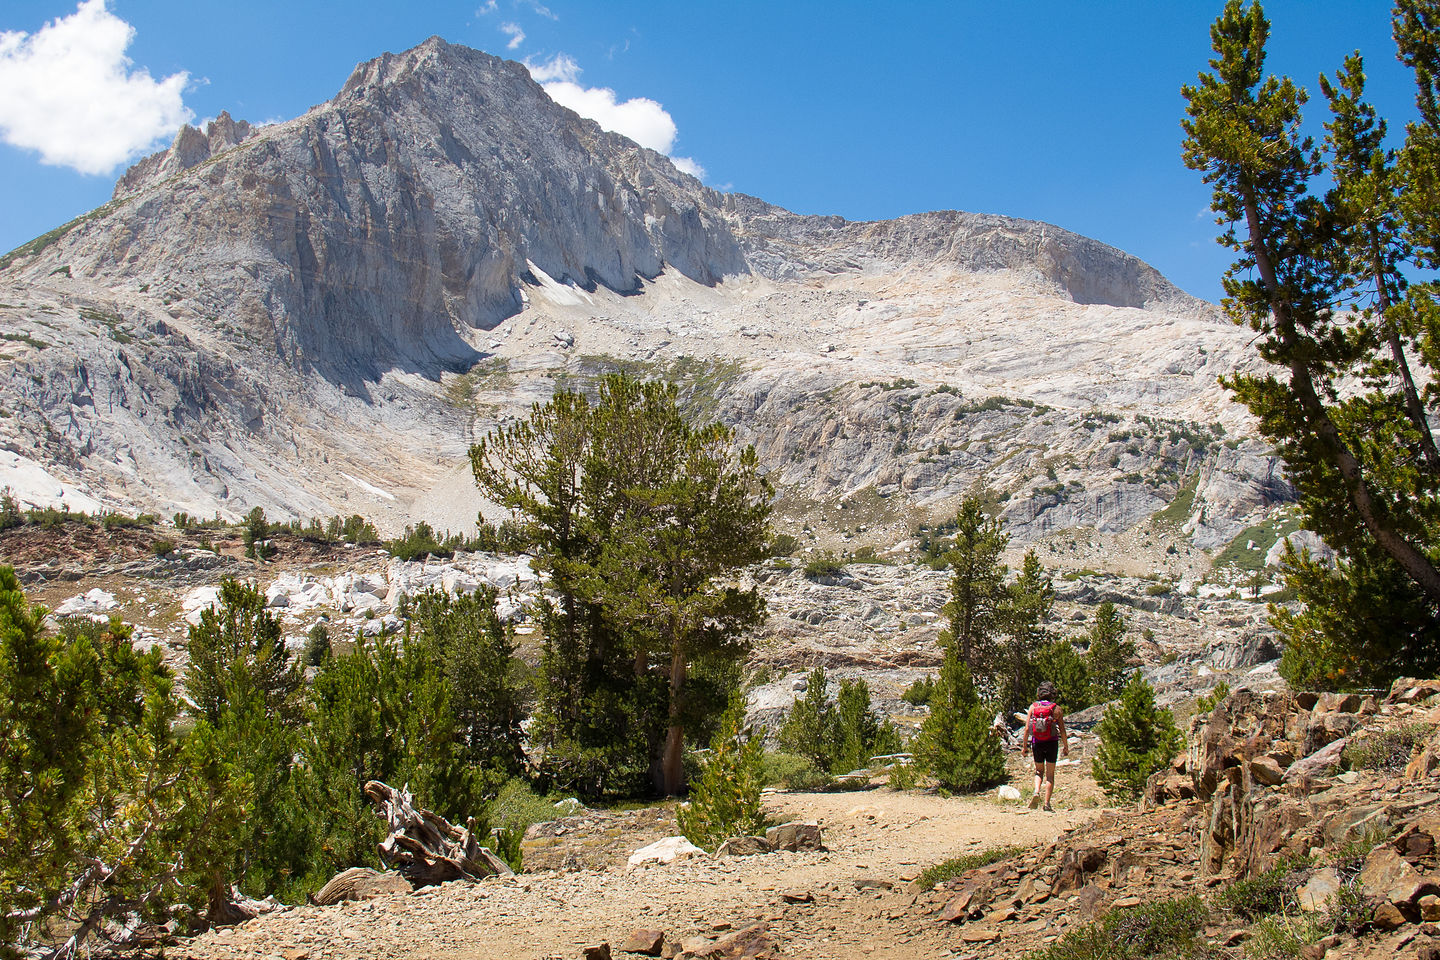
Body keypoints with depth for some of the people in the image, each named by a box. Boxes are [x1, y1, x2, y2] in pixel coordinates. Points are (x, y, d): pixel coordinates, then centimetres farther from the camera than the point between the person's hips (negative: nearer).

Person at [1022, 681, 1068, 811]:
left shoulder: (1033, 707, 0)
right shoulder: (1056, 709, -4)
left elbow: (1027, 728, -2)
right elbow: (1062, 730, -3)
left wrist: (1024, 746, 4)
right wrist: (1066, 747, 7)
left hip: (1037, 743, 1)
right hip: (1052, 742, -1)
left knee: (1039, 771, 19)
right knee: (1050, 774, 8)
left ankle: (1036, 792, -7)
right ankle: (1047, 803, 3)